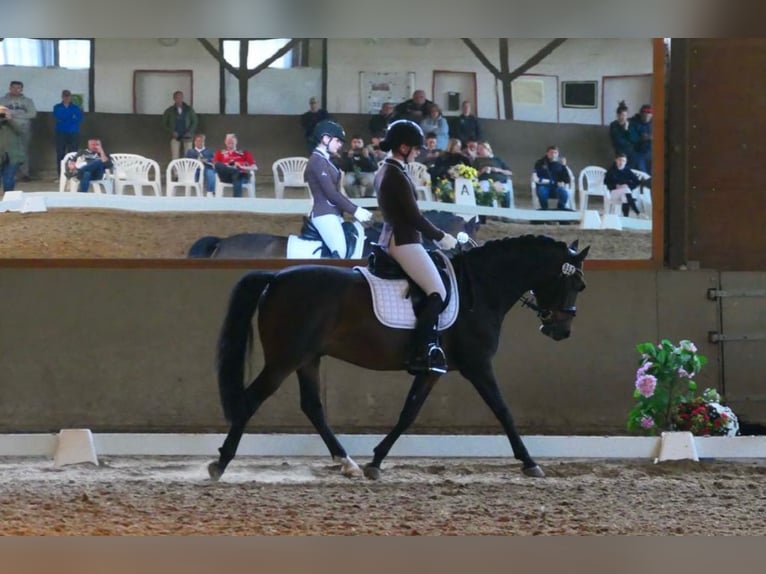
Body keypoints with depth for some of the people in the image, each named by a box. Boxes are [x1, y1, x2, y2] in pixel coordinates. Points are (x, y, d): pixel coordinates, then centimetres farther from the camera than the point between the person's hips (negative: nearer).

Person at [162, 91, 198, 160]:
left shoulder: (189, 109, 3)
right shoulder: (169, 111, 3)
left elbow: (195, 121, 8)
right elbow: (165, 123, 9)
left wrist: (190, 132, -5)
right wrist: (171, 132, -4)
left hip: (186, 136, 0)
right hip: (175, 136, 0)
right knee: (175, 157, -6)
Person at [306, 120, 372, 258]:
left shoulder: (324, 160, 18)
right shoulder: (318, 161, -12)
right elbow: (331, 193, -17)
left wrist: (355, 209, 10)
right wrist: (354, 211, -13)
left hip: (333, 214, 10)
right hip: (325, 214, -10)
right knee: (340, 254, -22)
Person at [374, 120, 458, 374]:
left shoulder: (384, 172, 15)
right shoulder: (398, 176, -17)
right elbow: (414, 217, -17)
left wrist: (436, 235, 19)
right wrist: (440, 237, -3)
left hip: (392, 238, 11)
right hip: (404, 241, -11)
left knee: (432, 288, 19)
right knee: (437, 293, -13)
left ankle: (425, 346, 15)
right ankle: (419, 353, -21)